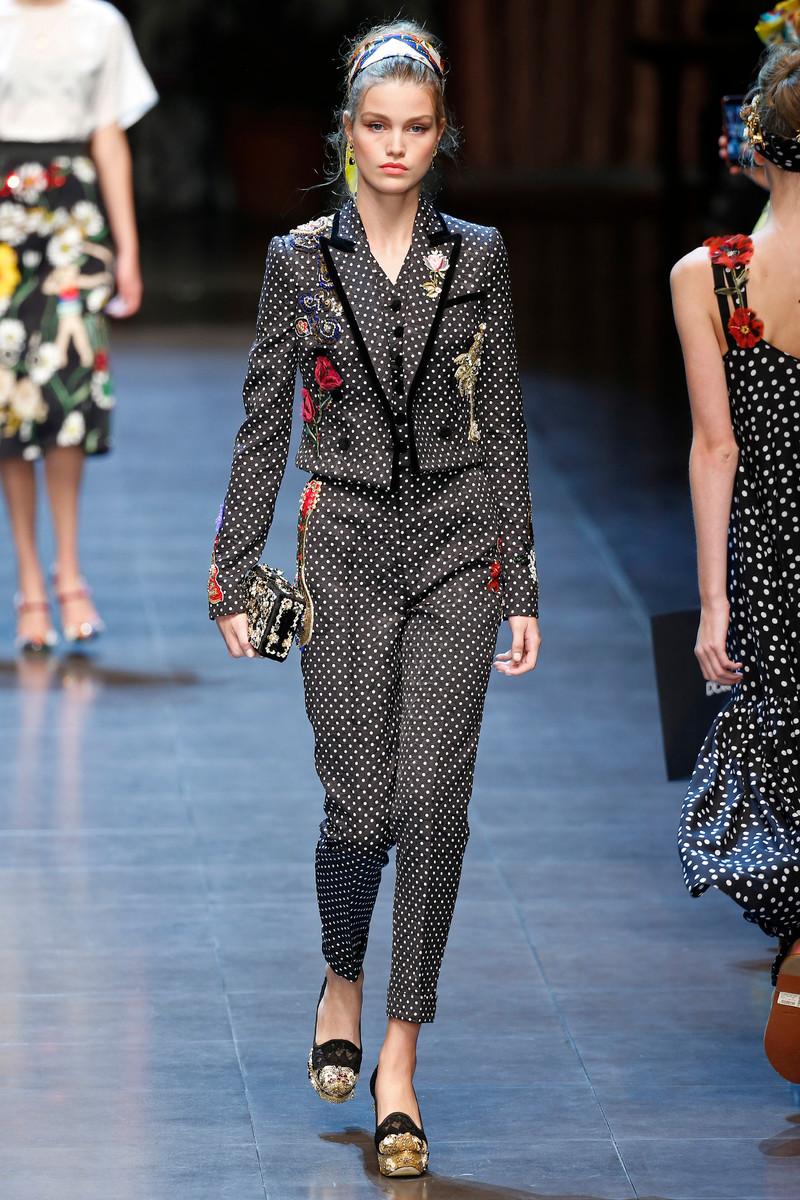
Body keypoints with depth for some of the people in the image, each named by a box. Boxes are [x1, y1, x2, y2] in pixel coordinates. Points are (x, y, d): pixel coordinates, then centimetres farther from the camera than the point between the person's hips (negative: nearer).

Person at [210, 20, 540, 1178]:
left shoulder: (477, 258, 4)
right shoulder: (301, 260, 2)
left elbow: (503, 427, 7)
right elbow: (264, 427, 5)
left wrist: (521, 588, 5)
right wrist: (232, 573, 2)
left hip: (456, 554, 0)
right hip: (347, 549, 0)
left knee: (433, 806, -7)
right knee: (359, 807, 0)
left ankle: (398, 1059, 1)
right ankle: (343, 982, 31)